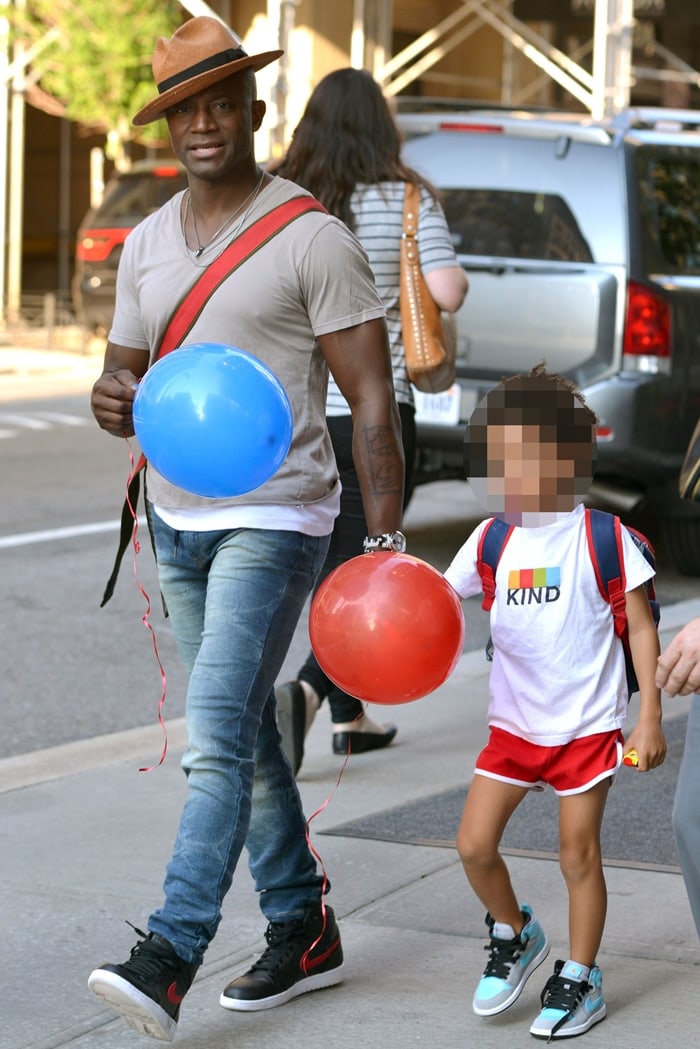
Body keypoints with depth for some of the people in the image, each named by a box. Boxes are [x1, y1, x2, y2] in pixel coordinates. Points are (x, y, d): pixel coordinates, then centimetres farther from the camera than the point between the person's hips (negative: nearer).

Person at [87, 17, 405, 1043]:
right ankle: (304, 932, 25)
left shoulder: (313, 239, -10)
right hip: (177, 522, 7)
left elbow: (372, 401, -10)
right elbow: (124, 376, 16)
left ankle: (165, 964, -23)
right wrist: (112, 400, -10)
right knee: (244, 739, 13)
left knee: (218, 737, -17)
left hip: (272, 520, -7)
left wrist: (386, 544, -16)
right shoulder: (147, 244, 10)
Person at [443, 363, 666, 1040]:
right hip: (514, 723, 4)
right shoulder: (492, 539, 0)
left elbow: (641, 627, -6)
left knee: (578, 854, 3)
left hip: (587, 724, -4)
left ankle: (581, 981, 19)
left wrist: (649, 717, -9)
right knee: (474, 844, 0)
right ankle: (514, 935, 27)